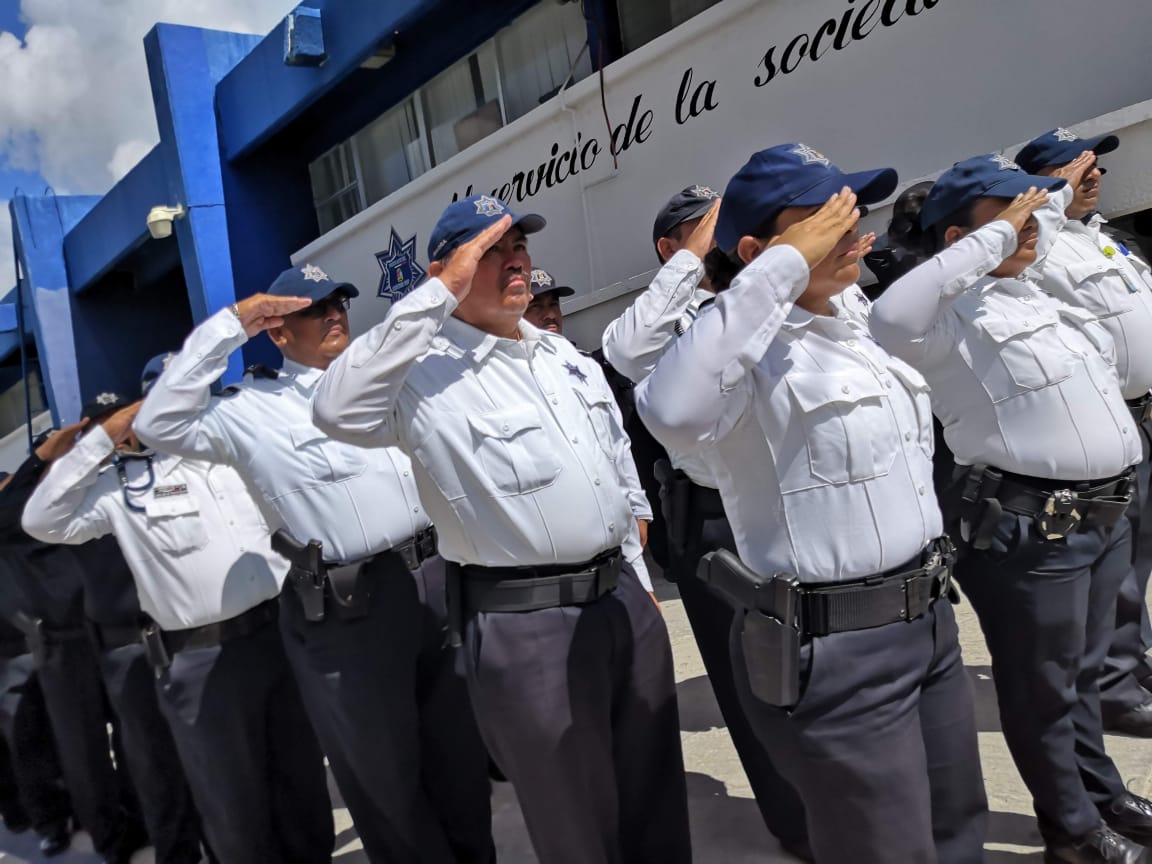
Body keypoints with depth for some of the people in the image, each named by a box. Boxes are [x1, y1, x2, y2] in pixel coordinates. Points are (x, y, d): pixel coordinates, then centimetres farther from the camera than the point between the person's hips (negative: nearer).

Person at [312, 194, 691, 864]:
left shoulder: (565, 354, 12)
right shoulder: (428, 373, -11)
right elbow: (338, 411, -32)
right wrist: (440, 295, -28)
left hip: (624, 599, 7)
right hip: (525, 622, -6)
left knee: (659, 807, 20)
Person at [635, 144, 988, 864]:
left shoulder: (857, 322, 9)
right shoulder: (753, 347, -18)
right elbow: (673, 415, -40)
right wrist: (787, 265, -34)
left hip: (930, 623, 9)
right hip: (832, 648, -9)